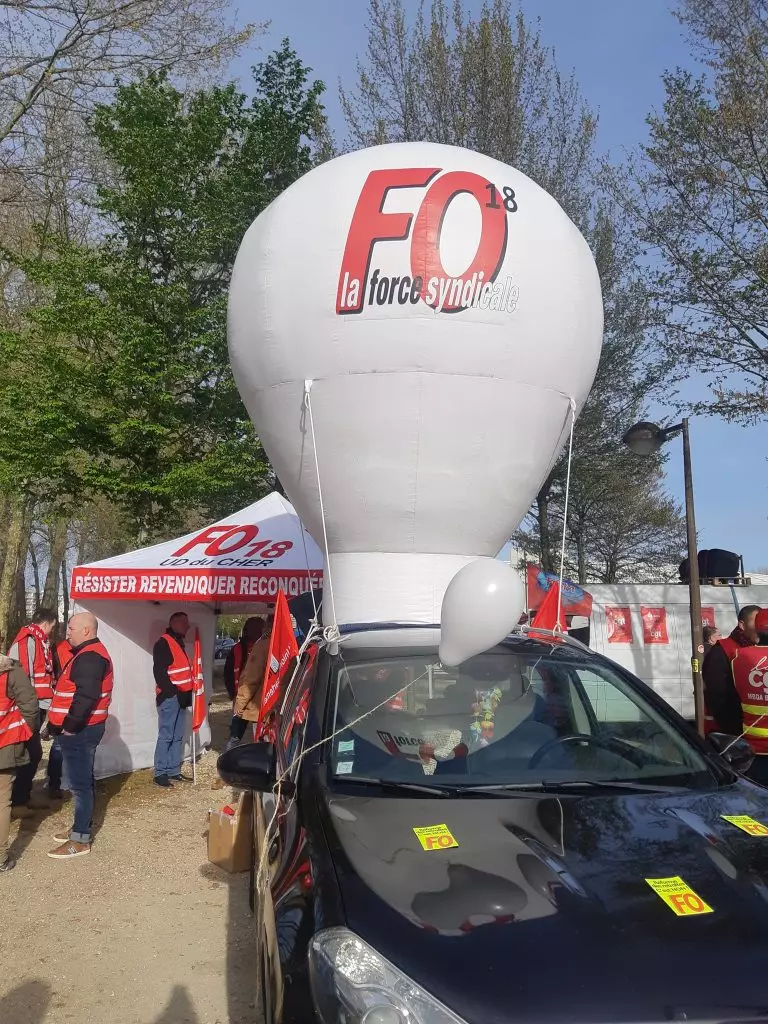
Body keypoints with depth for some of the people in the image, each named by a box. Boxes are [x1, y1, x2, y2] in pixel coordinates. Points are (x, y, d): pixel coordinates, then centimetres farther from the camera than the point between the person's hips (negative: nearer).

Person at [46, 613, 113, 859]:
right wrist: (67, 725, 17)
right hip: (80, 729, 11)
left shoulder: (89, 657, -20)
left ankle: (80, 840, 1)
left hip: (79, 731, -11)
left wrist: (70, 726, -21)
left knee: (79, 783, -5)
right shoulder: (88, 654, 16)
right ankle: (82, 828, 28)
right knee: (82, 781, 18)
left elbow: (86, 696, -28)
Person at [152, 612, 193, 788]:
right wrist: (174, 692, -17)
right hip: (169, 697, -9)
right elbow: (159, 672, -17)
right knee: (166, 736, -6)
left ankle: (174, 771, 16)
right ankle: (160, 774, -1)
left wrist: (186, 693, 14)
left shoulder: (179, 643, 18)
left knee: (177, 737, 10)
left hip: (180, 697, 9)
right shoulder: (164, 643, -11)